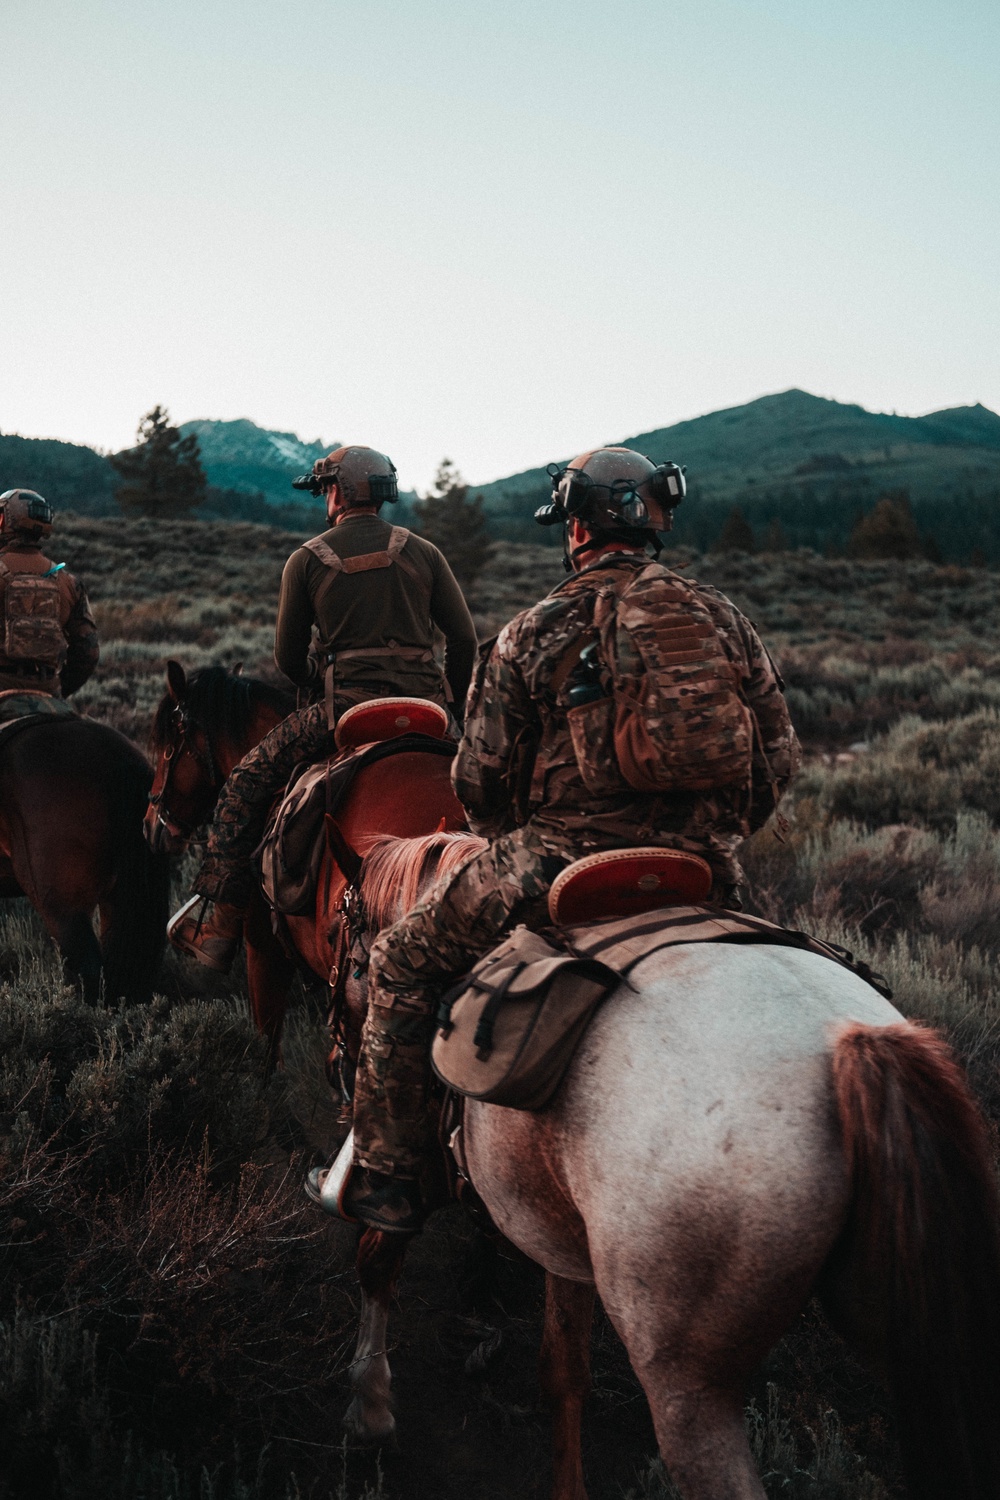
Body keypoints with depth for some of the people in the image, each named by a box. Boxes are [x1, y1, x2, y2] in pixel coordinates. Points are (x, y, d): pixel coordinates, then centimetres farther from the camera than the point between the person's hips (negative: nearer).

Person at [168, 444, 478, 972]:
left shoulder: (306, 560, 6)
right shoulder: (424, 552, 12)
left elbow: (288, 657, 10)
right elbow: (465, 640, 7)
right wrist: (449, 705, 21)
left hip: (346, 709, -3)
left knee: (247, 785, 8)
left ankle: (218, 927, 4)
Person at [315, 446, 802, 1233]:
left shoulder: (534, 632, -1)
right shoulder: (722, 619, 7)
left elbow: (480, 781, 0)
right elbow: (780, 753, 11)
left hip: (557, 860, -3)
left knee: (402, 963, 17)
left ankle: (384, 1178, 20)